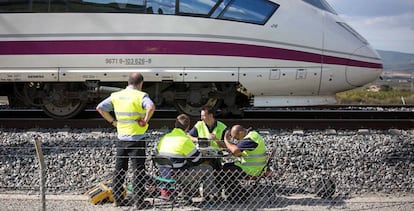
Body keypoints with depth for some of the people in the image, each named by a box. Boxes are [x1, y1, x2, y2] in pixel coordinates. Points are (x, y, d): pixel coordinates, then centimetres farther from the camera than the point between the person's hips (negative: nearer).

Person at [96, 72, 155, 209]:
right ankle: (138, 202, 3)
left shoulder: (116, 96, 6)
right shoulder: (140, 96, -10)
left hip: (121, 138, 5)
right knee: (138, 171, 2)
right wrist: (145, 121, -15)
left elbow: (100, 108, 8)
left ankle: (117, 199, 21)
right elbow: (151, 107, -30)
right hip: (137, 139, -5)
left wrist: (113, 121, 9)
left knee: (119, 170, 15)